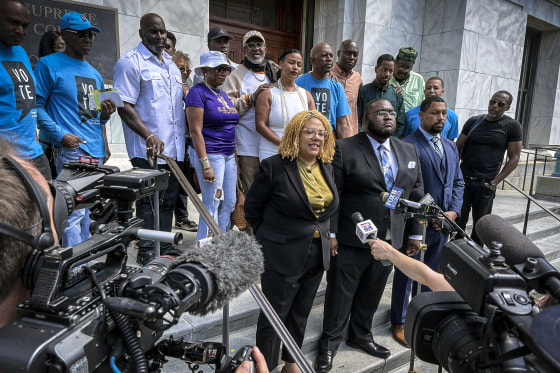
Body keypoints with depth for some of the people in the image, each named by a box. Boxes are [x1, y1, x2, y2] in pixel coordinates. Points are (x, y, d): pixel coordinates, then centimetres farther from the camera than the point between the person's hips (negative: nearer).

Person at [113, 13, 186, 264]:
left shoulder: (171, 66, 19)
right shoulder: (130, 62, -6)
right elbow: (124, 106, -14)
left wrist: (183, 140, 18)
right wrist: (149, 136, -25)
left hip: (174, 149, 8)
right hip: (148, 150, -7)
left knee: (168, 200, 14)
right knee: (149, 202, 0)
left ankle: (165, 247, 26)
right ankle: (147, 252, 13)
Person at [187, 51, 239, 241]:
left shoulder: (222, 93, 16)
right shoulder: (198, 92, -8)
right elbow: (195, 131, -15)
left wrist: (234, 157, 17)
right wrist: (205, 165, -21)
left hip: (228, 155, 8)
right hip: (209, 154, -8)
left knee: (229, 203, 11)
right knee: (212, 204, -3)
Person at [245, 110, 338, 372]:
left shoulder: (327, 167, 5)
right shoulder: (274, 166, -14)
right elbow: (252, 207, -4)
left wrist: (325, 235, 11)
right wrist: (269, 237, 3)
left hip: (318, 255, 6)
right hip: (283, 255, -6)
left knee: (300, 314, 21)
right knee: (274, 316, 8)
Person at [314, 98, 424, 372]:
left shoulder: (408, 151, 9)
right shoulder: (344, 149, -8)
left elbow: (416, 194, 12)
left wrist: (415, 233, 10)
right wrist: (330, 234, -13)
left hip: (390, 240, 5)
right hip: (351, 240, -5)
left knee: (372, 294, 19)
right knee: (340, 295, 9)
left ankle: (361, 335, 42)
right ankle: (330, 342, 30)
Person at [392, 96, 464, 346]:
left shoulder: (450, 146, 12)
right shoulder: (407, 146, -13)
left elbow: (458, 182, 14)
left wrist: (453, 211, -1)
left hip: (443, 223, 7)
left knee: (433, 273, 20)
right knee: (406, 274, 7)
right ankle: (399, 322, 24)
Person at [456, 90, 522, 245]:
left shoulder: (512, 126, 1)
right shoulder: (473, 121, 8)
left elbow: (514, 158, -1)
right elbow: (458, 148, 10)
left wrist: (494, 182, -8)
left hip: (485, 184, -2)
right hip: (463, 180, 2)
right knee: (457, 222, 3)